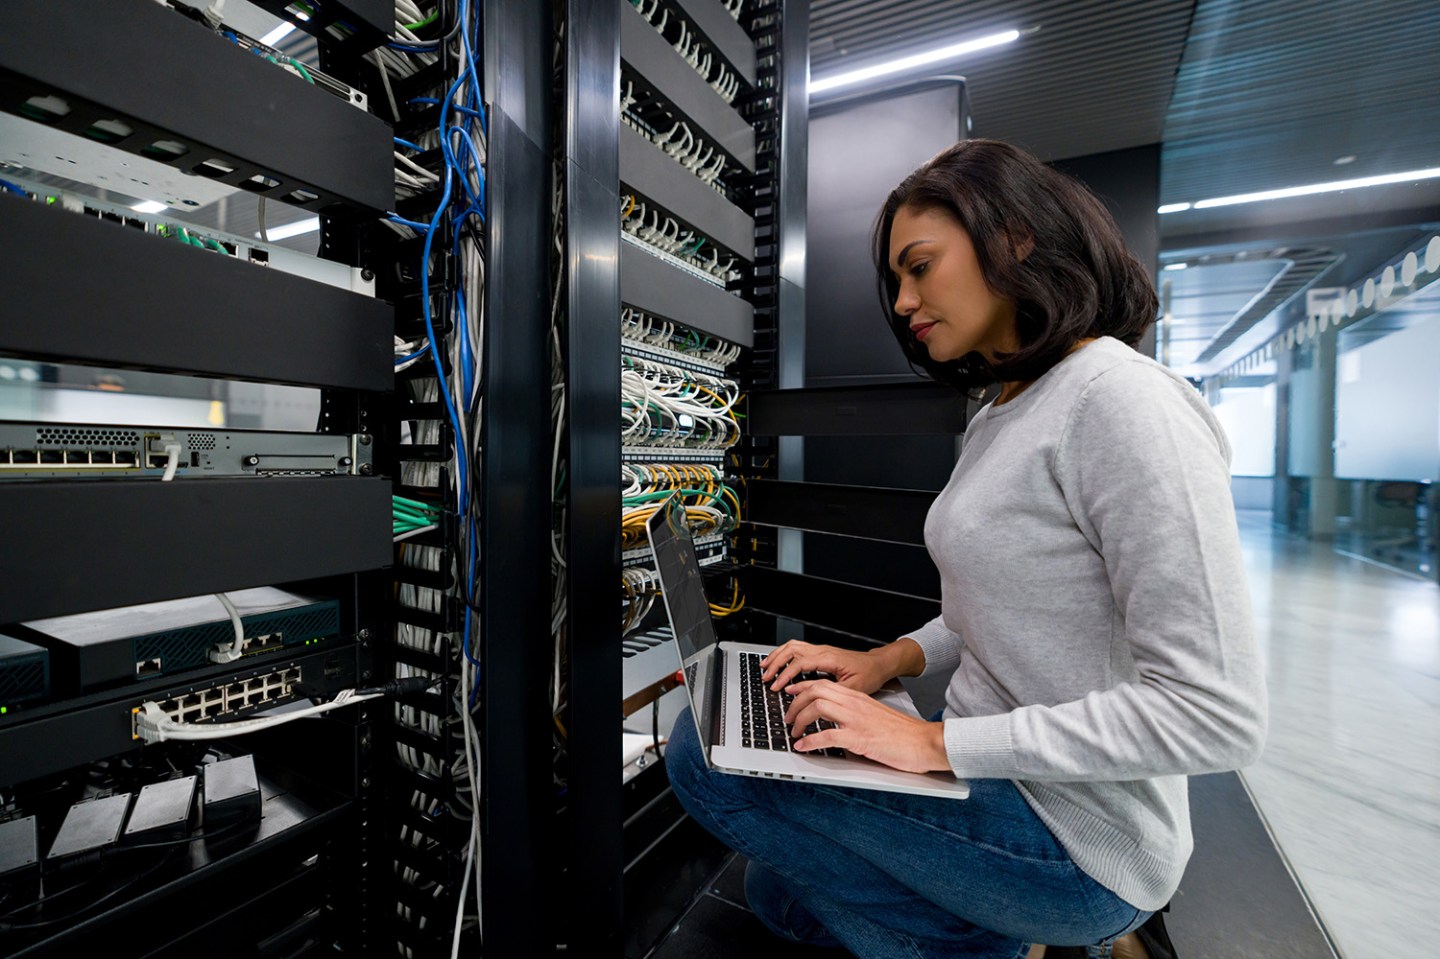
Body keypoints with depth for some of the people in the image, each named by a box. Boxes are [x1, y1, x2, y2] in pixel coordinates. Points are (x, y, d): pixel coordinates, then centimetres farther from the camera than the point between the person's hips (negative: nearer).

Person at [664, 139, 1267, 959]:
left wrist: (939, 744, -25)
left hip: (1067, 835, -8)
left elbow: (1218, 714, -25)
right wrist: (895, 658, -2)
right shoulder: (1004, 416, 7)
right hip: (1002, 784, 9)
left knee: (702, 752, -12)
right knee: (779, 893, 20)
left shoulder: (1126, 403, -22)